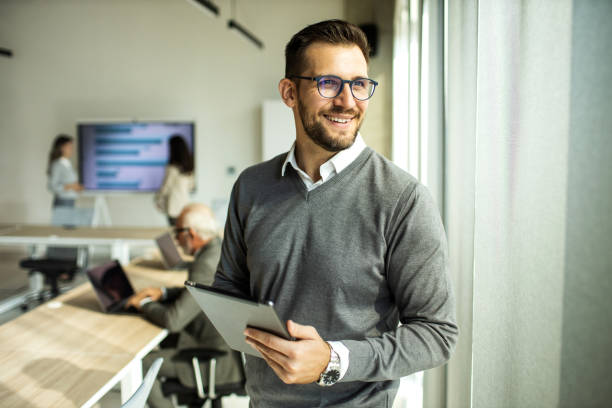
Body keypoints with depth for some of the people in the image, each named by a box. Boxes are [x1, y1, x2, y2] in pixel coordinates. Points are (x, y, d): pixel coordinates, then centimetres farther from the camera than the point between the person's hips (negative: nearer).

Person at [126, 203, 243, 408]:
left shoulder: (207, 266, -27)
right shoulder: (222, 249, 3)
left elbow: (173, 320, -25)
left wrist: (144, 304, -6)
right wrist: (162, 292, 5)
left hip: (220, 360, -10)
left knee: (141, 364, -2)